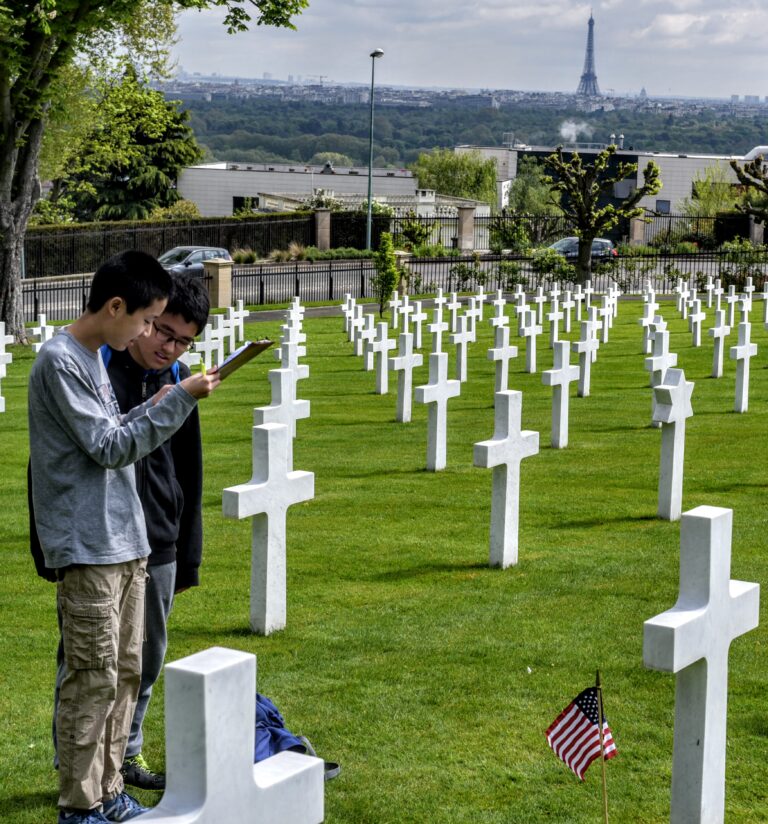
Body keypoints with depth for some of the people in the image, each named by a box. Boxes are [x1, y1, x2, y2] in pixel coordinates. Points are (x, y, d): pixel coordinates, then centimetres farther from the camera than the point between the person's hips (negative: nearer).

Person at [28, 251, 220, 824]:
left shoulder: (95, 357, 15)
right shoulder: (60, 361, -14)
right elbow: (108, 446, -16)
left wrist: (155, 408, 3)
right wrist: (178, 401, -16)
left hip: (126, 543, 9)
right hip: (87, 550, -9)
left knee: (126, 672, 13)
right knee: (94, 679, -5)